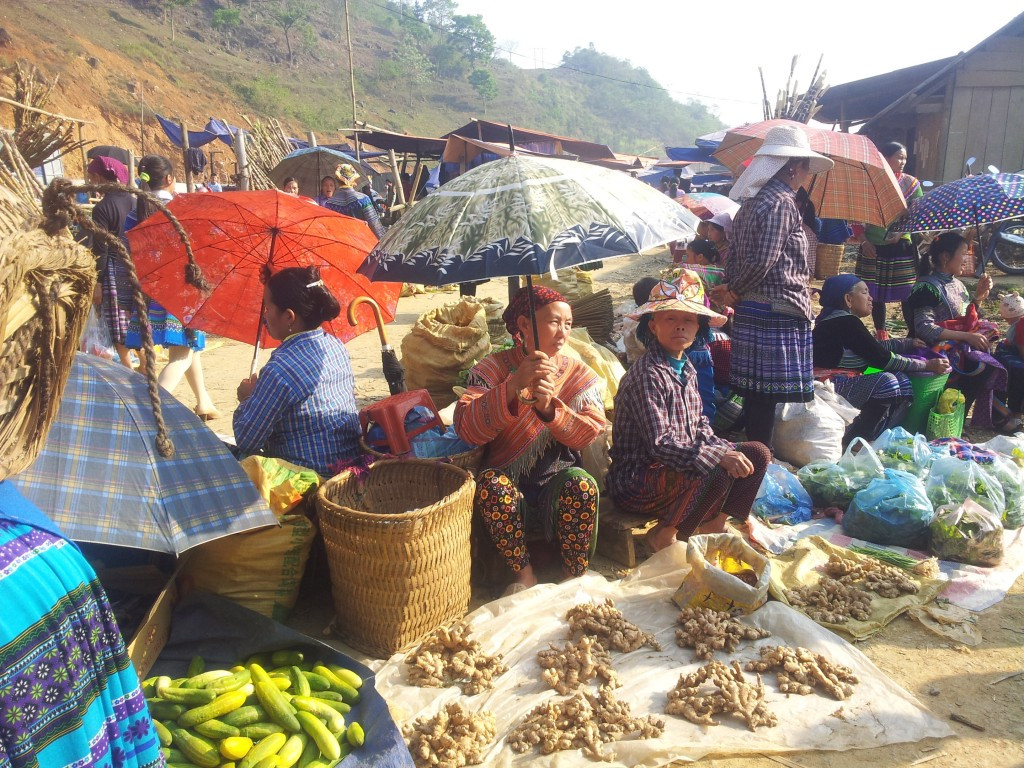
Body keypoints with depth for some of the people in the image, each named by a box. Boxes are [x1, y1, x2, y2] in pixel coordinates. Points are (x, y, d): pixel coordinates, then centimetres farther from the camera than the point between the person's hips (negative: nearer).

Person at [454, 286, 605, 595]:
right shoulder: (493, 368, -3)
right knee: (490, 481, -31)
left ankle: (576, 577, -9)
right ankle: (523, 572, -11)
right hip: (511, 483, 0)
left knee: (581, 484, -30)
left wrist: (549, 407, -30)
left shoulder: (580, 375, 3)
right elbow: (466, 429, -20)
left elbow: (592, 432, -12)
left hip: (557, 487, 1)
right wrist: (513, 386, -34)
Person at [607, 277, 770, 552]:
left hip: (680, 464, 9)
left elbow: (699, 424, 14)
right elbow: (659, 444, -27)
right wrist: (718, 456, -31)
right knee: (718, 472, -32)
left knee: (758, 453, 4)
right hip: (637, 482, -9)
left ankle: (712, 524, 11)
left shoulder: (686, 369, 9)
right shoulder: (647, 375, -21)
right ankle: (664, 535, -8)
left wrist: (723, 448, -5)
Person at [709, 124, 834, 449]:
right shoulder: (782, 202, -12)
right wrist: (734, 292, -6)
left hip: (750, 311, 9)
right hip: (778, 312, -9)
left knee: (755, 391, 14)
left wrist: (730, 290, 9)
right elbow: (763, 261, -18)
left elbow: (736, 255, 16)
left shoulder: (751, 202, 16)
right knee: (768, 394, -3)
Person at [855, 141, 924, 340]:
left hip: (901, 245, -1)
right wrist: (864, 241, -6)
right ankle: (880, 333, 21)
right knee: (875, 293, 7)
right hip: (873, 247, 1)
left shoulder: (910, 183, 3)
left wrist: (902, 232, -15)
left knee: (907, 293, -3)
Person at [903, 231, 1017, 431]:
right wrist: (967, 336, -26)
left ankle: (996, 416, 6)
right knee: (983, 367, -22)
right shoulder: (927, 287, -15)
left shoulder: (956, 284, 12)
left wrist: (979, 295, 6)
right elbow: (924, 328, -25)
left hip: (961, 346, 9)